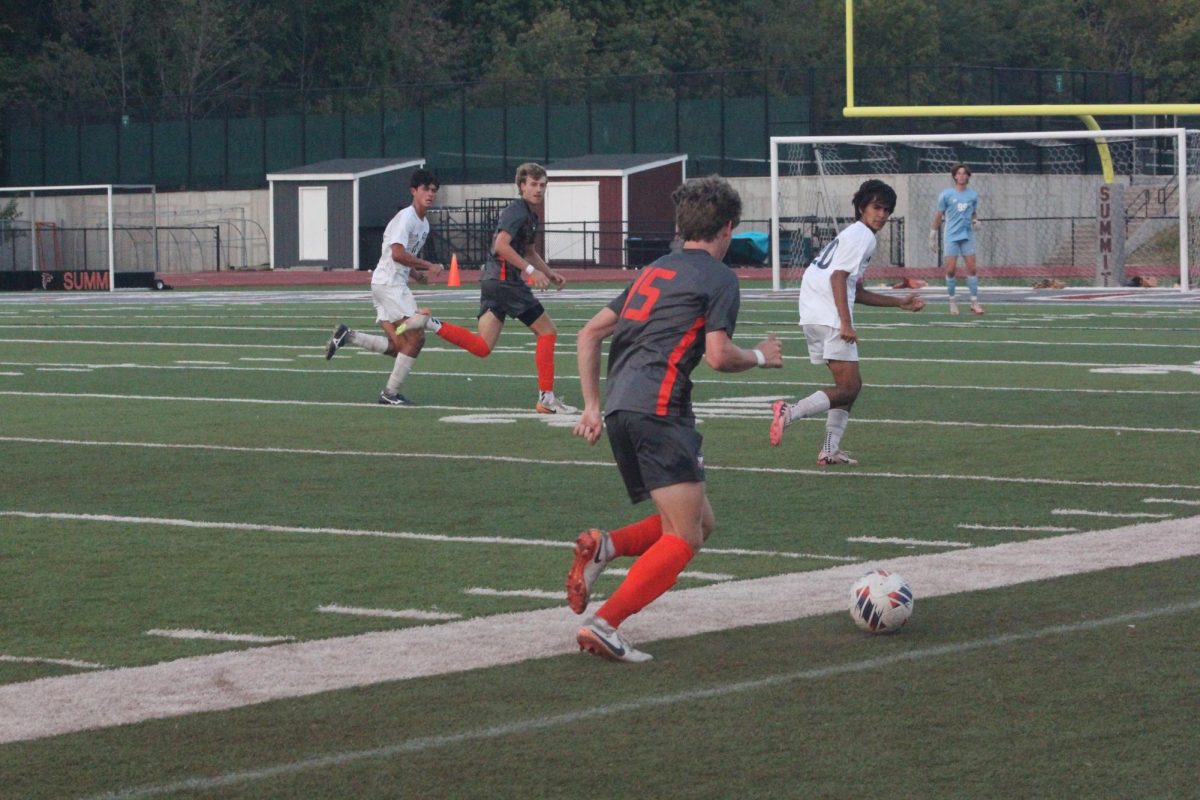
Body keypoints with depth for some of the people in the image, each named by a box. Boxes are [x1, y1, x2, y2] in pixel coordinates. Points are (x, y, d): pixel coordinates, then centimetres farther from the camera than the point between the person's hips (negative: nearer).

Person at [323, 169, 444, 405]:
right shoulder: (406, 217, -13)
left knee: (398, 347, 5)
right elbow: (398, 253, -25)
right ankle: (391, 393, -4)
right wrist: (429, 266, -18)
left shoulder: (424, 224, 17)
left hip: (396, 285, 10)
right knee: (416, 337, -11)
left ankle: (346, 336, 10)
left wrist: (417, 275, 8)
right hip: (388, 284, -10)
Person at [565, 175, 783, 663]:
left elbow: (590, 334, 23)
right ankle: (604, 625, -21)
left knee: (701, 523, 16)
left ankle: (602, 548, -4)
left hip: (620, 408, 8)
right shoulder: (719, 277, 2)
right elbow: (718, 355, -8)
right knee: (683, 539, -7)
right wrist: (760, 357, 12)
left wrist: (592, 405, 22)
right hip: (659, 407, -8)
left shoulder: (655, 272, 25)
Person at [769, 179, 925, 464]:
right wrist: (846, 324, -21)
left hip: (813, 317, 10)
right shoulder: (861, 235, -6)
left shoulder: (854, 235, 26)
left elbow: (856, 292, 31)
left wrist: (900, 302, 32)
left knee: (850, 385, 15)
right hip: (830, 319, -10)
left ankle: (830, 450, 9)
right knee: (848, 387, -10)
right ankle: (790, 412, -23)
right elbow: (838, 277, -17)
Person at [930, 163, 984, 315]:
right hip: (951, 237, -2)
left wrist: (975, 221, -4)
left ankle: (974, 302, 1)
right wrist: (933, 236, 5)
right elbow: (939, 215, 5)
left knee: (971, 268, -4)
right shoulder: (946, 194, -1)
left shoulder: (973, 195, 6)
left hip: (968, 236, 2)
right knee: (951, 269, -5)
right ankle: (952, 301, 9)